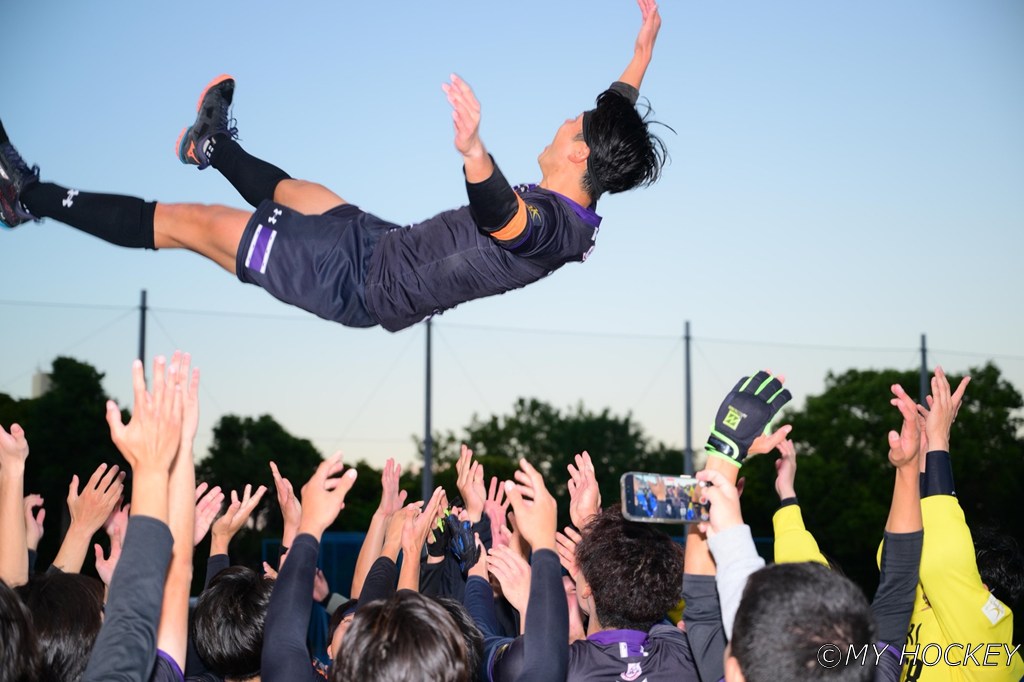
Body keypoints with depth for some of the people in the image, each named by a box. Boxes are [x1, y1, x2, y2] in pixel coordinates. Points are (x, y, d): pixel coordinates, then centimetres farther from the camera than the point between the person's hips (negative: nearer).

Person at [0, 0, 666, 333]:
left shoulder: (545, 225, -32)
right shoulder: (580, 215, -4)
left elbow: (499, 212, -58)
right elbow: (619, 117, 13)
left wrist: (474, 151, -77)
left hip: (361, 281, -8)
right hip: (383, 243, 8)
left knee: (183, 221, 2)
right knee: (300, 192, 33)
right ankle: (216, 147, 64)